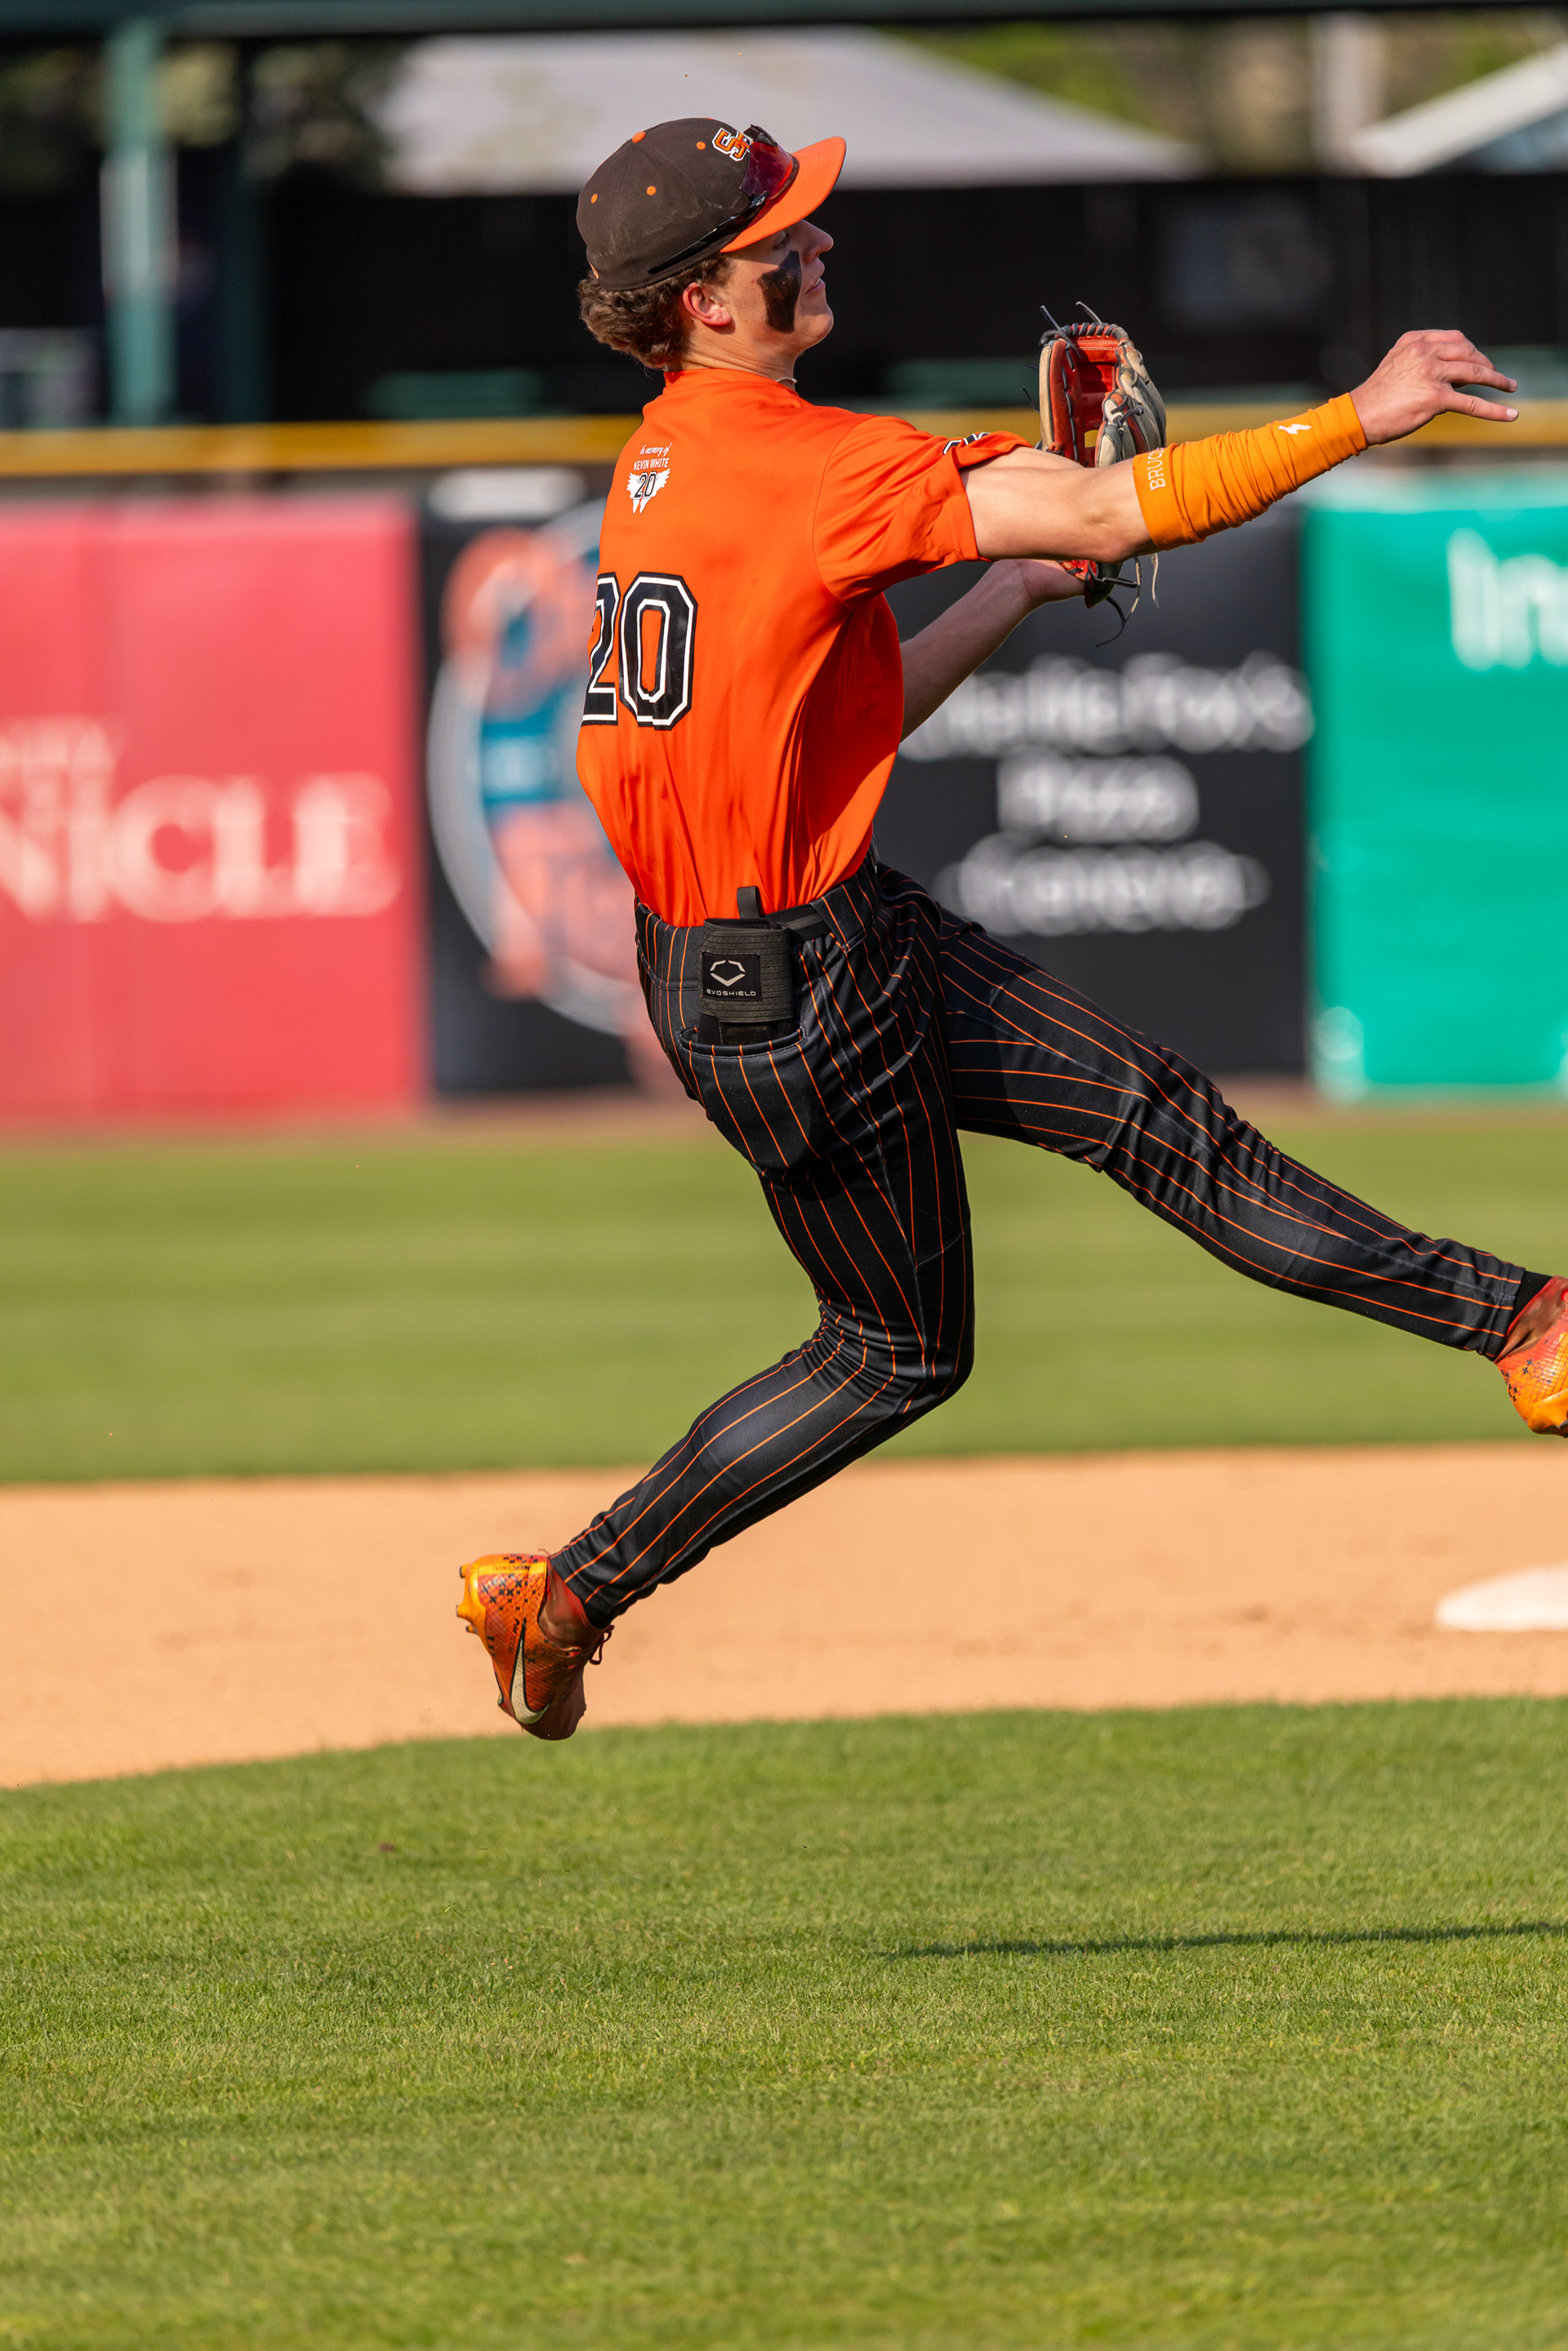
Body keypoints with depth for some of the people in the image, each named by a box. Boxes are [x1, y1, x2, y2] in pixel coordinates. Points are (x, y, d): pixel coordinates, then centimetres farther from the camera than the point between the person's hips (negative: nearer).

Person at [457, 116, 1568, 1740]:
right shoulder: (792, 461, -23)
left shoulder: (670, 464, 8)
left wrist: (1021, 584, 13)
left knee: (1150, 1111, 7)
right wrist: (1361, 417, -23)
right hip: (792, 993, -9)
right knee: (900, 1354, 9)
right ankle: (571, 1595, 17)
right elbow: (1112, 516, -26)